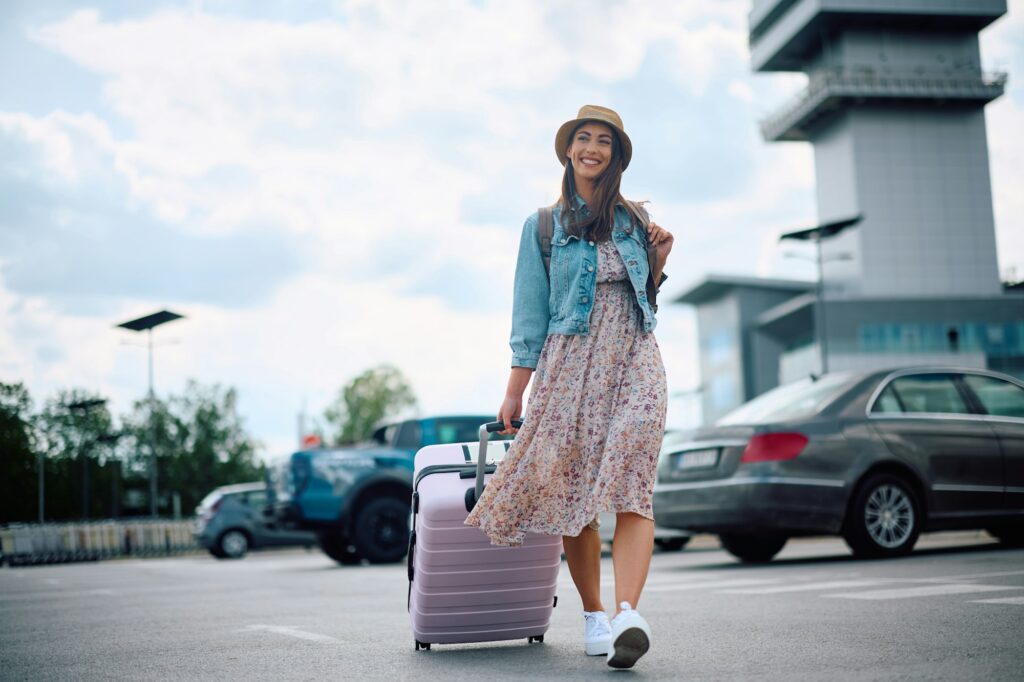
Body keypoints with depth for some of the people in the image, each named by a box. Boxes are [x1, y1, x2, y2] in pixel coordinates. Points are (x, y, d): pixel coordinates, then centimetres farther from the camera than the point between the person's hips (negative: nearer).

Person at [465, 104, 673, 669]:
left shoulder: (634, 219, 17)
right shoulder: (544, 226, 10)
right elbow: (529, 315, 7)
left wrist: (659, 259, 6)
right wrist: (515, 390, 1)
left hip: (635, 361, 1)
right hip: (570, 363, -1)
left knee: (630, 486, -16)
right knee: (572, 491, -4)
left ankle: (627, 617, -29)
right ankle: (593, 616, 9)